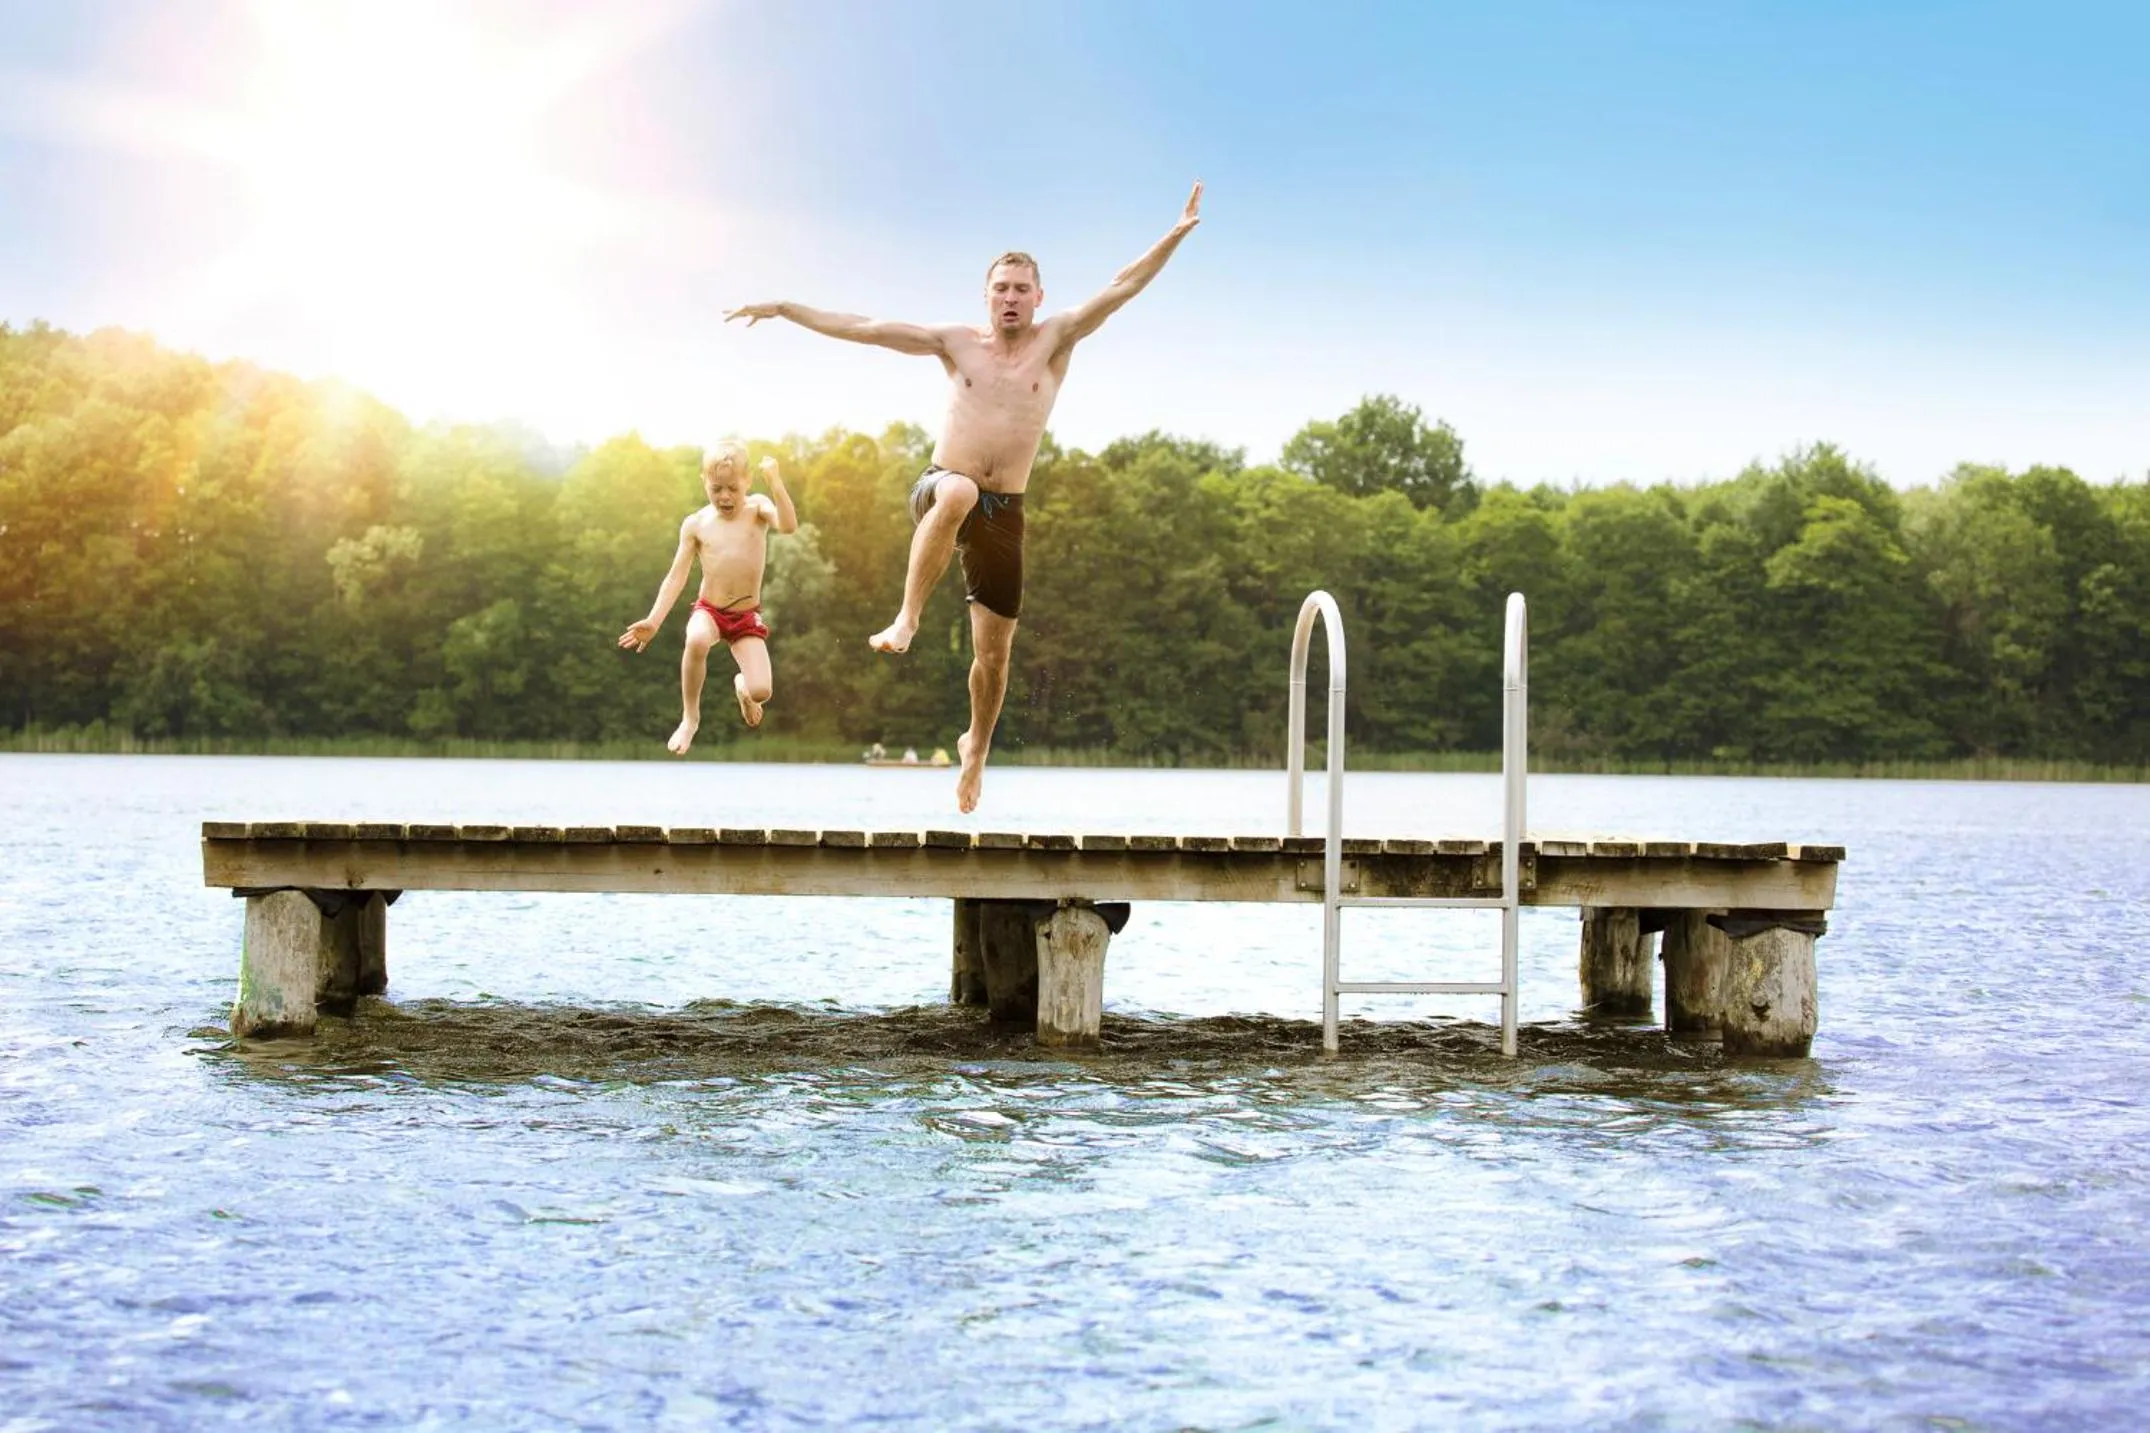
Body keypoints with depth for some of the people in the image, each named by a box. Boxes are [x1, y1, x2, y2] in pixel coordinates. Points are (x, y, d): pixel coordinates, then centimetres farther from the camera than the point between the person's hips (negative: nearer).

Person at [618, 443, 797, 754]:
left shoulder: (756, 507, -6)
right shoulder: (695, 524, -4)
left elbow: (789, 526, -27)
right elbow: (676, 577, -4)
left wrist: (775, 482, -37)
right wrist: (653, 621, -14)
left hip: (747, 615, 0)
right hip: (708, 610, 0)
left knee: (761, 691, -16)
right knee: (696, 641, -38)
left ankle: (741, 685, 28)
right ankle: (690, 718, -12)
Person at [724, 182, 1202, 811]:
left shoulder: (1055, 340, 3)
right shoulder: (956, 342, 6)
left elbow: (1121, 289, -7)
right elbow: (864, 328, 8)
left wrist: (1176, 235, -17)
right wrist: (783, 308, 7)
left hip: (1003, 512, 1)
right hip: (940, 489, -1)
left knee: (994, 651, 4)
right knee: (959, 492, -41)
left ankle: (976, 747, 31)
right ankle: (906, 618, -34)